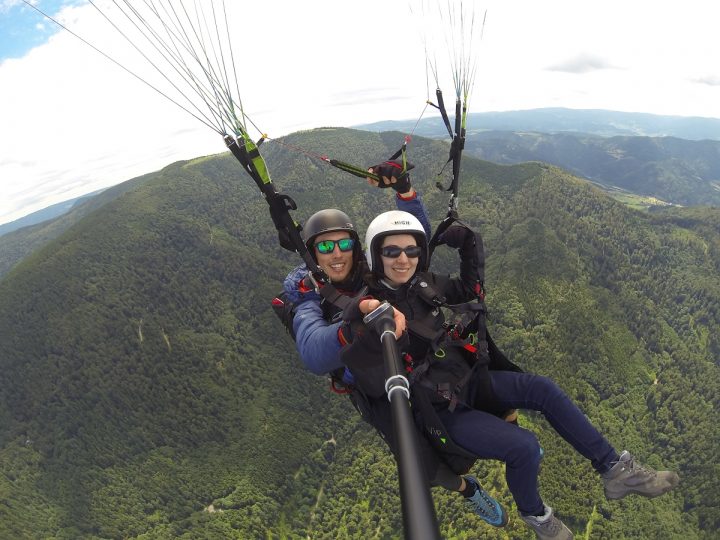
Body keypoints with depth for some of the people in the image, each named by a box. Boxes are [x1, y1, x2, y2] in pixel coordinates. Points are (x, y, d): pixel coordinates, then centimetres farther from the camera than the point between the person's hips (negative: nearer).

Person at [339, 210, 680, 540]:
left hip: (467, 380, 6)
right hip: (436, 411, -6)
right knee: (523, 446, -20)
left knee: (542, 389, -13)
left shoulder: (424, 286, -1)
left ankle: (616, 470, 4)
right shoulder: (363, 312, -19)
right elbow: (372, 385, -29)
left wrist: (469, 242, 1)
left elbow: (469, 289, 14)